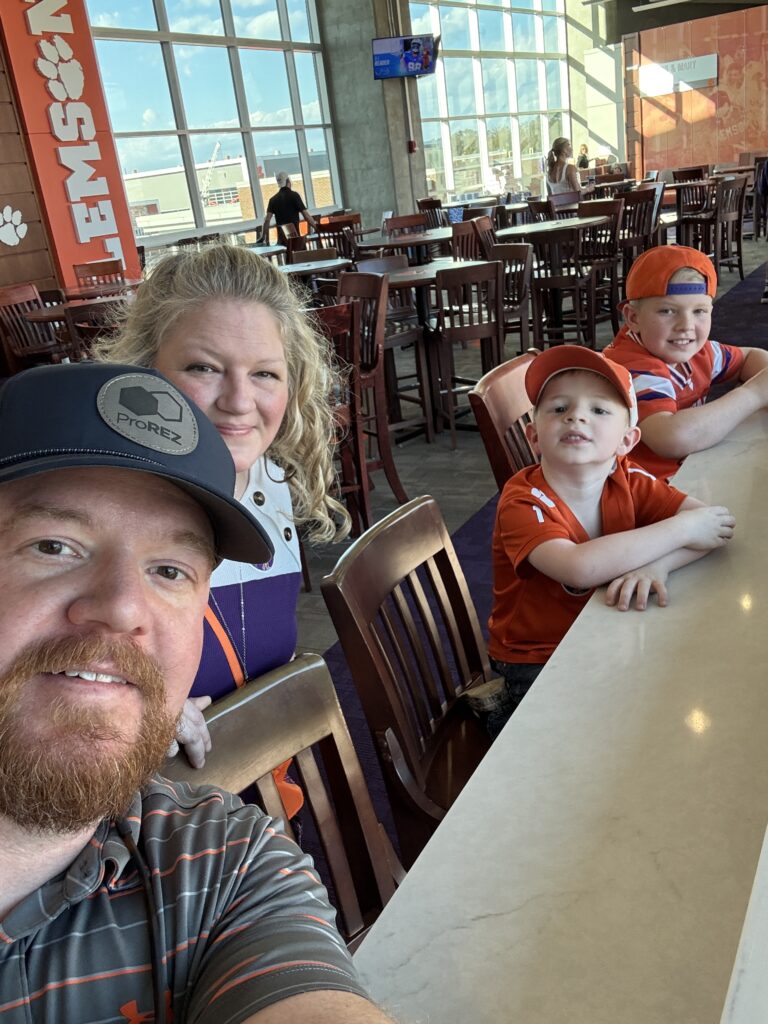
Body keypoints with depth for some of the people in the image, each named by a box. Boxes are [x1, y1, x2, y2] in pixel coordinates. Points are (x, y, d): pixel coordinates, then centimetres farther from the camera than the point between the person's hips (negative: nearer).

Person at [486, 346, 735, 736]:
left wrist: (655, 564, -32)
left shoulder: (629, 483, -6)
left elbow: (714, 524, -13)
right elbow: (579, 568, -39)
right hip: (535, 662, -5)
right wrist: (681, 529, -29)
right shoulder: (524, 500, -21)